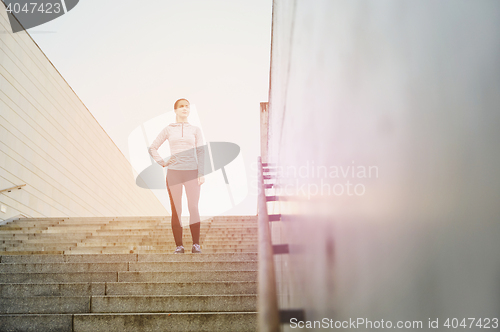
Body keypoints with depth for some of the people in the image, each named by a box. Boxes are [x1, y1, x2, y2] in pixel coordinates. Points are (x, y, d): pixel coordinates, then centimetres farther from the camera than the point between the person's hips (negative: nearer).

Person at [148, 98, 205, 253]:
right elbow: (152, 148, 14)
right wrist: (162, 162, 0)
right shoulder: (168, 129, 9)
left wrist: (201, 174, -5)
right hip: (173, 172, 0)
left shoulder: (195, 130, 9)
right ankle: (179, 245, 5)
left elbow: (200, 152, 4)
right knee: (176, 210, -1)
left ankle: (196, 244, -3)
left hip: (192, 172, 0)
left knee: (194, 208, -9)